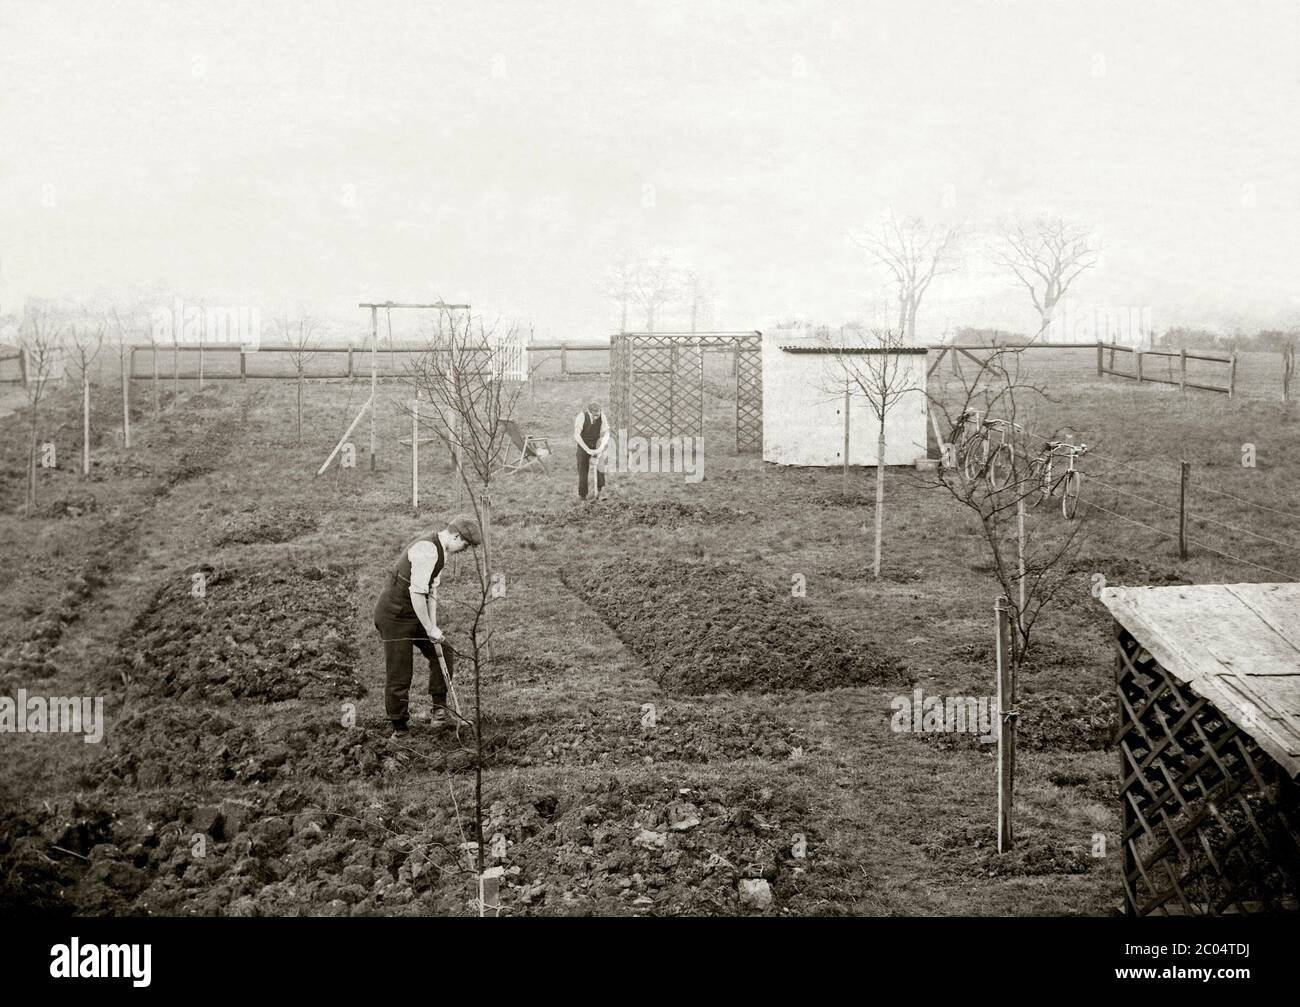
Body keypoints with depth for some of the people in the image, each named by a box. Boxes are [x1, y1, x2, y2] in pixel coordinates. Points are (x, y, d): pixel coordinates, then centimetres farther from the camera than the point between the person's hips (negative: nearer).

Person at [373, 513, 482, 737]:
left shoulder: (441, 551, 8)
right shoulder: (427, 550, -25)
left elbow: (432, 590, 9)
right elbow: (416, 593, -28)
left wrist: (433, 626, 0)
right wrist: (430, 629, -21)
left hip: (414, 612, 10)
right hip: (394, 615, -10)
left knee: (444, 654, 10)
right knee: (399, 674, -2)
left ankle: (439, 710, 14)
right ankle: (399, 729, 10)